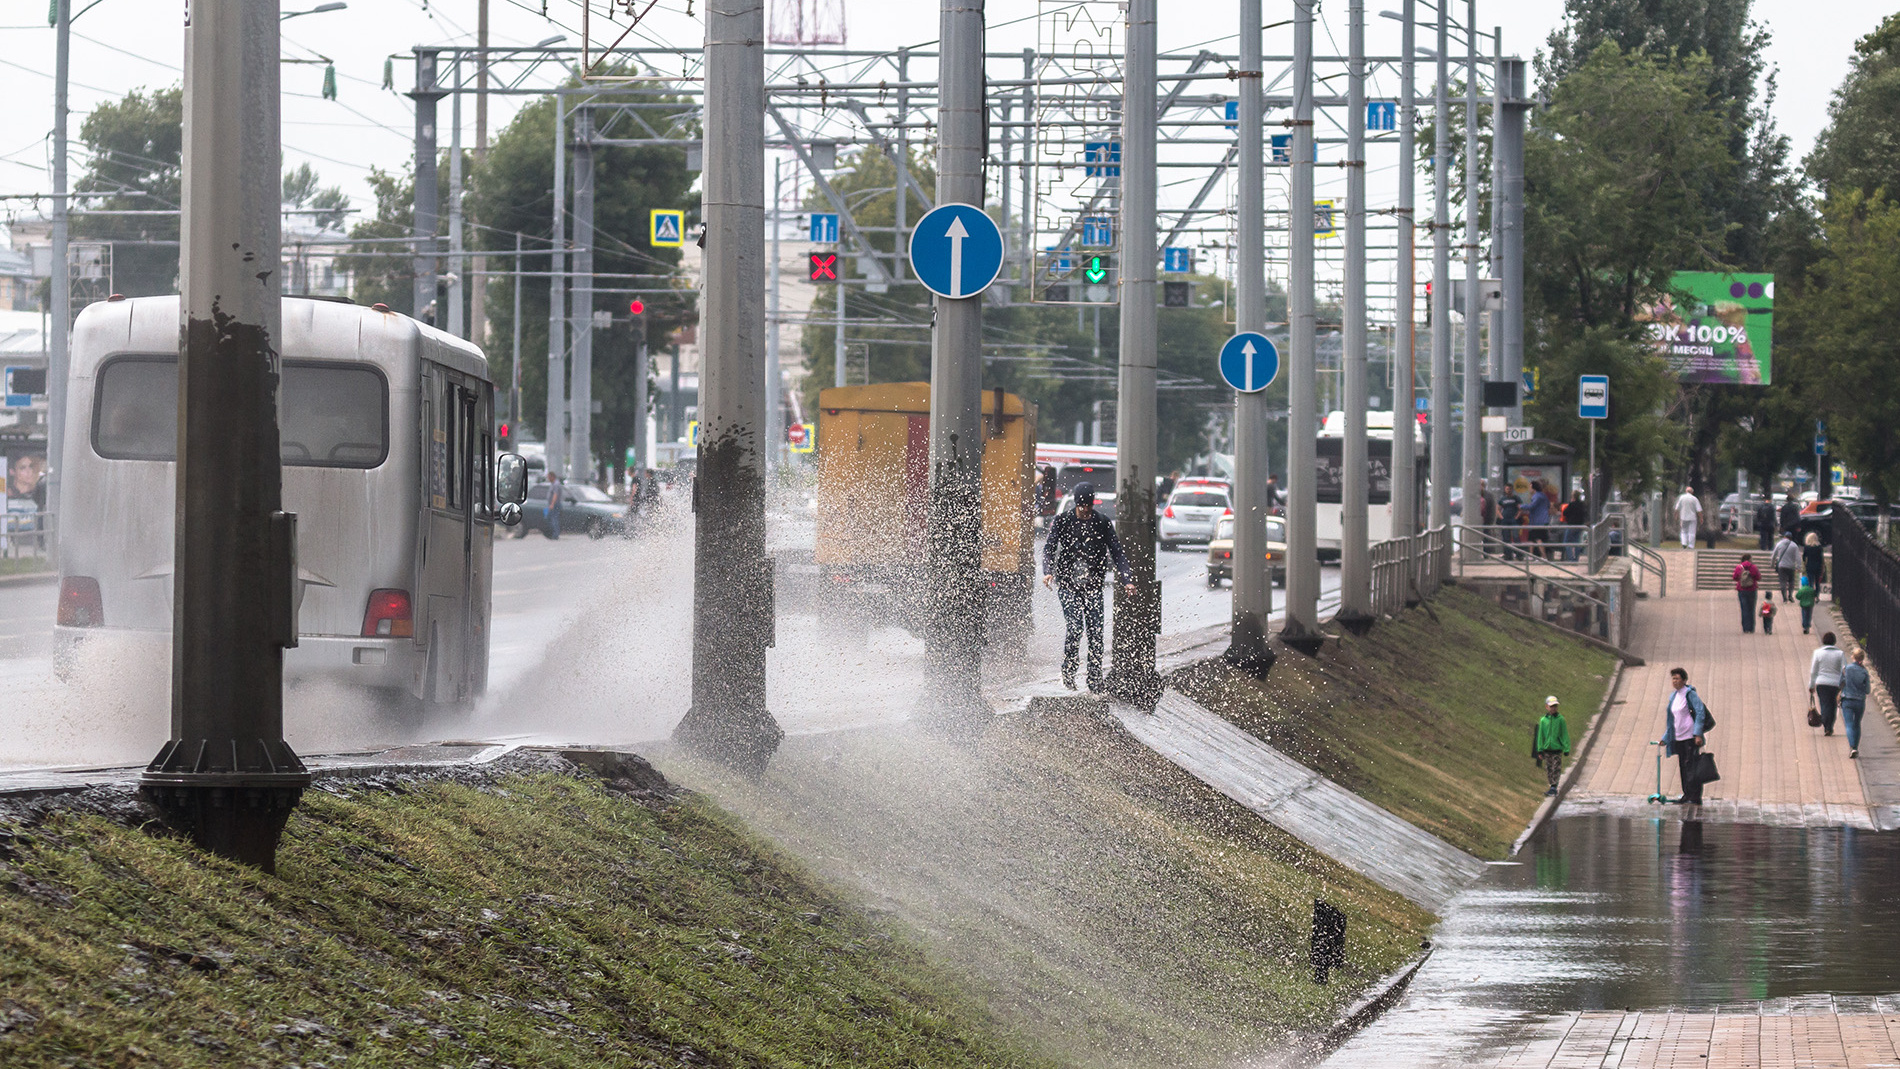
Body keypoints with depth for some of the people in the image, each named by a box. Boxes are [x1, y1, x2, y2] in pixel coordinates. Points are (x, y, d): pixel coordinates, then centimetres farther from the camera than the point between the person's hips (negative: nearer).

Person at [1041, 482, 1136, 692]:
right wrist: (1047, 571, -22)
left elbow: (1117, 553, 3)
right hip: (1068, 584, -2)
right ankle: (1068, 673, -1)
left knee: (1095, 632, -4)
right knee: (1074, 627, -16)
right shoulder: (1062, 522, 1)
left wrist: (1127, 580, -10)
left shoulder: (1103, 524, 5)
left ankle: (1095, 680, 3)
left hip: (1093, 586, 2)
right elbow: (1049, 548, -3)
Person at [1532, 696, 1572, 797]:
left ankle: (1553, 788, -6)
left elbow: (1564, 735, 0)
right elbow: (1540, 735, 7)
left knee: (1556, 770, -6)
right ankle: (1553, 788, 18)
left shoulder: (1560, 719, -4)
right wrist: (1540, 750, 5)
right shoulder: (1543, 720, 2)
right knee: (1549, 770, 8)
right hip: (1547, 749, 3)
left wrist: (1566, 749, -2)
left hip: (1557, 748, -3)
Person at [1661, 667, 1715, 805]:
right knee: (1683, 767, 9)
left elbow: (1700, 713, -13)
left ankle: (1695, 797, -9)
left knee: (1691, 766, -9)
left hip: (1691, 737, -8)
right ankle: (1687, 795, 16)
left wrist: (1698, 734, -20)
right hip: (1678, 738, 8)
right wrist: (1665, 738, 21)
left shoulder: (1690, 694, -9)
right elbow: (1671, 719, 22)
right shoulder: (1673, 697, 14)